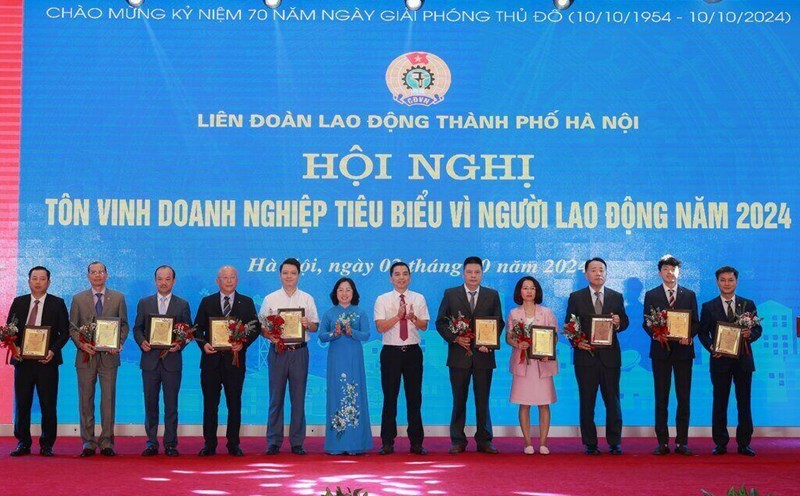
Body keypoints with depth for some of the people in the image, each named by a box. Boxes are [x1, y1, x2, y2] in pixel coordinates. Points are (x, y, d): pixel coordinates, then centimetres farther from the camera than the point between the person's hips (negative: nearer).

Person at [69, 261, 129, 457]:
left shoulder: (118, 298, 8)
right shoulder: (78, 299, 7)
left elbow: (124, 325, 8)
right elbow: (72, 328, 7)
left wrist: (119, 344, -8)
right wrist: (81, 344, -11)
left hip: (109, 356, 0)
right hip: (86, 356, 0)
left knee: (109, 400, 0)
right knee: (86, 401, 3)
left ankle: (107, 443, 6)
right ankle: (88, 443, 9)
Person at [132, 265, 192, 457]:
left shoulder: (183, 305, 6)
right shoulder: (144, 303, 9)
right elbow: (137, 328, 9)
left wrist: (180, 345, -13)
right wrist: (141, 341, -10)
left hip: (172, 360, -1)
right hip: (150, 359, 1)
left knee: (171, 404, 2)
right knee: (150, 403, 5)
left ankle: (170, 444, 8)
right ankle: (151, 443, 13)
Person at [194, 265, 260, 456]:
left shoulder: (247, 303, 7)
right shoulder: (207, 302, 9)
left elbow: (255, 327, 4)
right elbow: (198, 327, 8)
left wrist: (243, 344, -12)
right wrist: (203, 343, -10)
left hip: (235, 359, -1)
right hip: (211, 359, 1)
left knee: (234, 403, 4)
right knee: (210, 403, 3)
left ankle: (233, 444, 11)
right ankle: (209, 444, 10)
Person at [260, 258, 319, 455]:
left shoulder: (307, 299, 9)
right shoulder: (270, 299, 7)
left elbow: (315, 327, 8)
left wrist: (307, 324, -13)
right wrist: (270, 336, -15)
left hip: (299, 352, 1)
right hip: (277, 351, -1)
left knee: (298, 398, 3)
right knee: (276, 398, 1)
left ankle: (297, 442, 9)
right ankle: (273, 442, 7)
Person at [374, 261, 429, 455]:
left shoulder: (418, 299, 8)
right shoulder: (383, 300, 2)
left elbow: (424, 326, 2)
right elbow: (381, 327, -8)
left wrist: (413, 317, -17)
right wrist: (398, 316, -18)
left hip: (413, 351, 2)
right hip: (391, 352, -2)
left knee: (414, 397, 4)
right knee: (390, 397, 2)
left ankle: (416, 442, 11)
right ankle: (387, 442, 9)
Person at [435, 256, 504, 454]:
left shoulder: (492, 295, 8)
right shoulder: (450, 294, 5)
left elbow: (499, 323, 6)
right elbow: (441, 322, 3)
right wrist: (455, 338, -11)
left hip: (484, 354, 1)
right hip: (459, 355, -1)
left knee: (483, 400, 6)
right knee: (459, 400, 5)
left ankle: (484, 441, 13)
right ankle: (458, 441, 11)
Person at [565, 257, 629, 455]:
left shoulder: (617, 297, 9)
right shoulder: (576, 297, 5)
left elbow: (625, 322, 7)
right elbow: (568, 325, 4)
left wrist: (619, 323, -16)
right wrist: (576, 342, -13)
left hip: (610, 356, 1)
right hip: (586, 355, -1)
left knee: (613, 400, 2)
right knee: (587, 401, 3)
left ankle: (615, 443, 8)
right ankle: (590, 444, 10)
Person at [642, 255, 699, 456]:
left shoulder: (689, 295, 10)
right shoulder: (651, 295, 8)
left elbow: (696, 322, 7)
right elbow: (646, 322, 4)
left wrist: (689, 336, -12)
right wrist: (655, 334, -15)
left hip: (683, 350, 1)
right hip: (660, 350, -1)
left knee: (684, 398, 1)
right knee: (661, 398, 1)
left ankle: (682, 442, 6)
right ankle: (662, 442, 4)